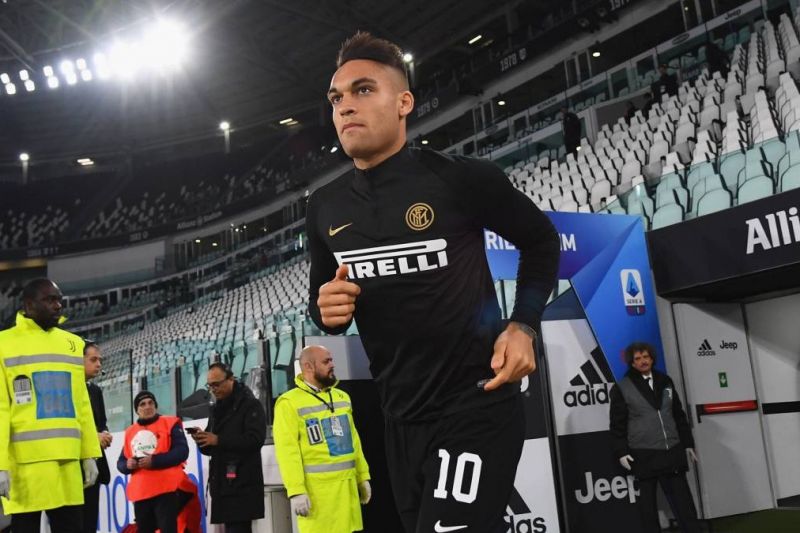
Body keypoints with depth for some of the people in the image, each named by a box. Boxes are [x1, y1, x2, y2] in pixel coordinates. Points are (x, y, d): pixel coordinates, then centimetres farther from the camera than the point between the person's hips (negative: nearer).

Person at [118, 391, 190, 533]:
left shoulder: (170, 423, 2)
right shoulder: (130, 432, 16)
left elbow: (182, 451, -9)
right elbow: (121, 462, 17)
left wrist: (154, 461, -17)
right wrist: (128, 465, -8)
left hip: (165, 489, -5)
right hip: (140, 492, 5)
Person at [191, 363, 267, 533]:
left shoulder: (251, 405, -4)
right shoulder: (217, 410, 20)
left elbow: (255, 439, -17)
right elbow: (211, 449, 20)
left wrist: (218, 440, -18)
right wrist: (202, 441, -3)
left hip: (242, 485, -7)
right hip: (222, 483, 7)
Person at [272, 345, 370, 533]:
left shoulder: (341, 397, 17)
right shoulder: (289, 402, -6)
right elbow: (287, 449, -13)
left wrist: (363, 477, 15)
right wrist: (296, 491, -19)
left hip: (347, 484, 6)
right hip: (316, 488, -6)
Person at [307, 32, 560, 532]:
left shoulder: (460, 178, -11)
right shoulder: (325, 206, 3)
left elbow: (541, 240, 4)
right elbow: (320, 296, 16)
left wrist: (524, 326, -8)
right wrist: (327, 310, -7)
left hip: (477, 404, -5)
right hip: (402, 417, 6)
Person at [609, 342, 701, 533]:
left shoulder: (665, 381, 11)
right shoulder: (622, 387, -2)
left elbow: (679, 415, 16)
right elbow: (617, 423, -3)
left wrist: (688, 443, 15)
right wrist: (621, 452, -9)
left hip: (672, 451, 4)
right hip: (644, 455, -3)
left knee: (682, 498, 7)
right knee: (647, 500, 6)